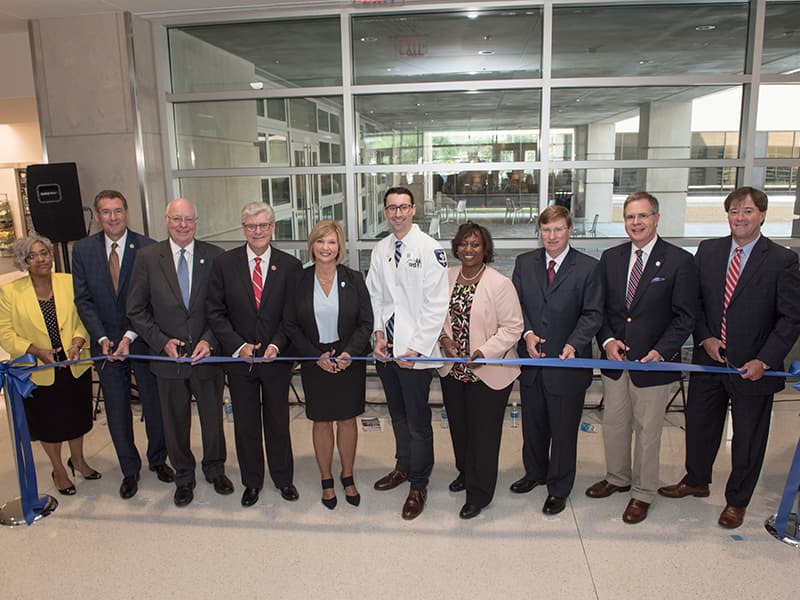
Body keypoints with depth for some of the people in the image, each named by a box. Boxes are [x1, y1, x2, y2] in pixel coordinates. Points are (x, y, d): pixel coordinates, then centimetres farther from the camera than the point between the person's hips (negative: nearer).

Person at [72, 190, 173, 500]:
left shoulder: (147, 248, -10)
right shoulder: (83, 250, -1)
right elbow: (83, 299, -1)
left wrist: (130, 337, -18)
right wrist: (102, 338, -12)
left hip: (142, 340, -2)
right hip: (106, 343, 2)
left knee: (154, 404, 12)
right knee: (117, 411, 12)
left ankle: (158, 459, 34)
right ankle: (130, 470, 29)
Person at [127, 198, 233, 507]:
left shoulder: (214, 256, -5)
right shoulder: (147, 256, -4)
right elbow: (137, 309, -2)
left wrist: (209, 340, -15)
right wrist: (162, 341, -12)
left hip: (207, 354, 0)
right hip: (168, 355, 0)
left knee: (213, 418, 16)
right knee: (175, 423, 15)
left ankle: (215, 470, 40)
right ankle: (184, 477, 37)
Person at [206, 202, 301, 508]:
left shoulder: (290, 265, -4)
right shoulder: (224, 263, -3)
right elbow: (216, 312, -3)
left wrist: (276, 345, -15)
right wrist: (239, 346, -13)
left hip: (277, 357, 0)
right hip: (238, 357, 1)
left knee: (278, 421, 14)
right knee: (245, 424, 14)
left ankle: (283, 478, 33)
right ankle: (252, 481, 33)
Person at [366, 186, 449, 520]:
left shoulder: (430, 249, -10)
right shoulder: (381, 249, 8)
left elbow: (437, 304, -13)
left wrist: (416, 348, -15)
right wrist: (378, 334, -1)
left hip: (415, 352, -5)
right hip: (386, 349, 6)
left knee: (418, 421, 4)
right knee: (397, 415, 20)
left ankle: (418, 486, 20)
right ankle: (403, 467, 40)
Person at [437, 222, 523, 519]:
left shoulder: (500, 283, -15)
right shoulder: (447, 277, 2)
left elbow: (512, 327, -15)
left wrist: (484, 352, -24)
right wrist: (443, 337, -6)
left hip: (488, 373, -5)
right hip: (452, 369, 6)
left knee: (483, 433, 7)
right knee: (458, 426, 22)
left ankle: (479, 492, 24)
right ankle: (465, 472, 47)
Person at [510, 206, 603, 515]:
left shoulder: (588, 268, -6)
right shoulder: (524, 263, 4)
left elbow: (592, 314, -8)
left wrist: (573, 344, -22)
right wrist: (527, 333, -12)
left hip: (567, 363, -3)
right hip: (531, 361, 4)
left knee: (563, 429, 9)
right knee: (532, 423, 20)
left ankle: (559, 488, 28)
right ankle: (535, 472, 43)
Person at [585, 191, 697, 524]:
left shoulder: (679, 261, -8)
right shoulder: (611, 258, 5)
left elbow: (684, 316, -8)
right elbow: (600, 307, 7)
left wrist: (661, 351, -19)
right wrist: (607, 340, -8)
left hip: (652, 361, -4)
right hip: (615, 359, 4)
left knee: (647, 431, 9)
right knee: (613, 424, 17)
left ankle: (642, 493, 28)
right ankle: (617, 478, 39)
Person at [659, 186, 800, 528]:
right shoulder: (707, 251, 1)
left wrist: (764, 361, -16)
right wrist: (704, 337, -7)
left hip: (752, 368, -3)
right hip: (708, 359, 4)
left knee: (748, 439, 12)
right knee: (699, 424, 18)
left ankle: (737, 500, 33)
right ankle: (696, 481, 42)